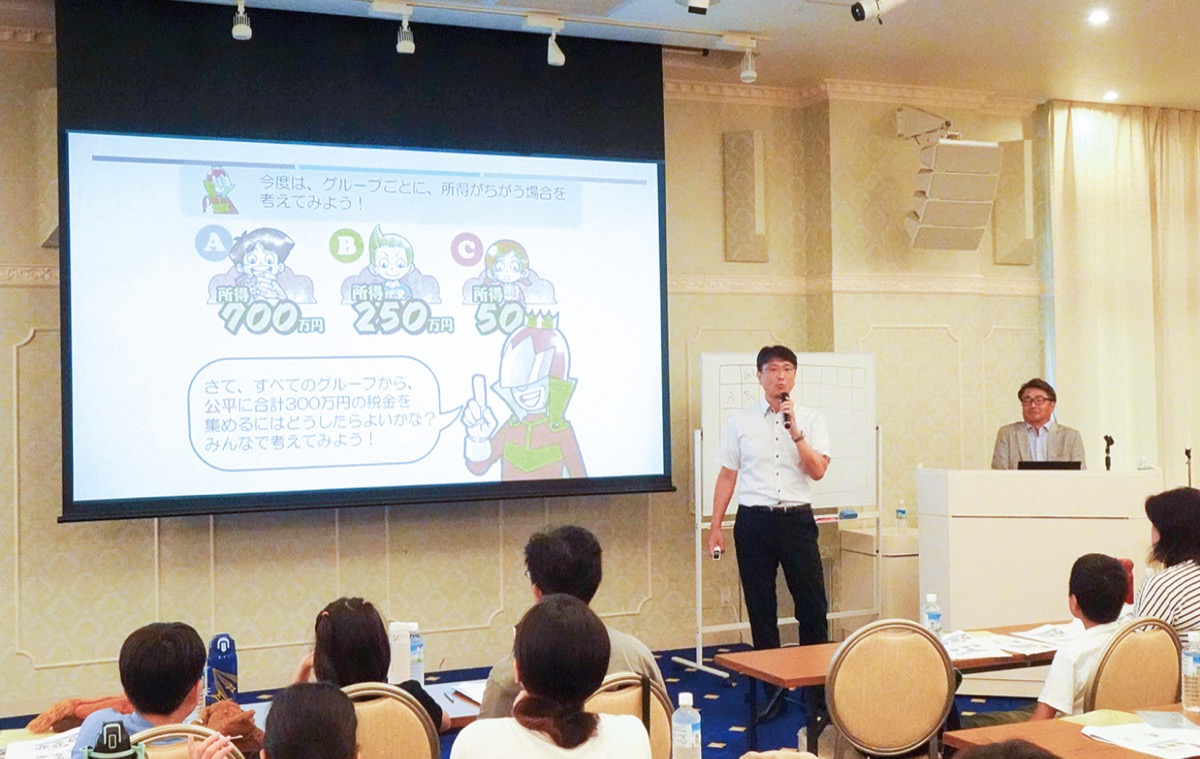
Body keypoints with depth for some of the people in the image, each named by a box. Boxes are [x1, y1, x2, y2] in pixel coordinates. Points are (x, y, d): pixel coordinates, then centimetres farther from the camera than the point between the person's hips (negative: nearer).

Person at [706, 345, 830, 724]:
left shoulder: (811, 420, 5)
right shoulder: (741, 421, 7)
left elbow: (817, 471, -7)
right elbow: (727, 476, 7)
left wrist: (795, 431, -16)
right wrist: (715, 527, 3)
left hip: (797, 518, -1)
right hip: (754, 520, 1)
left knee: (812, 606, 0)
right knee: (760, 607, 6)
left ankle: (818, 689, 13)